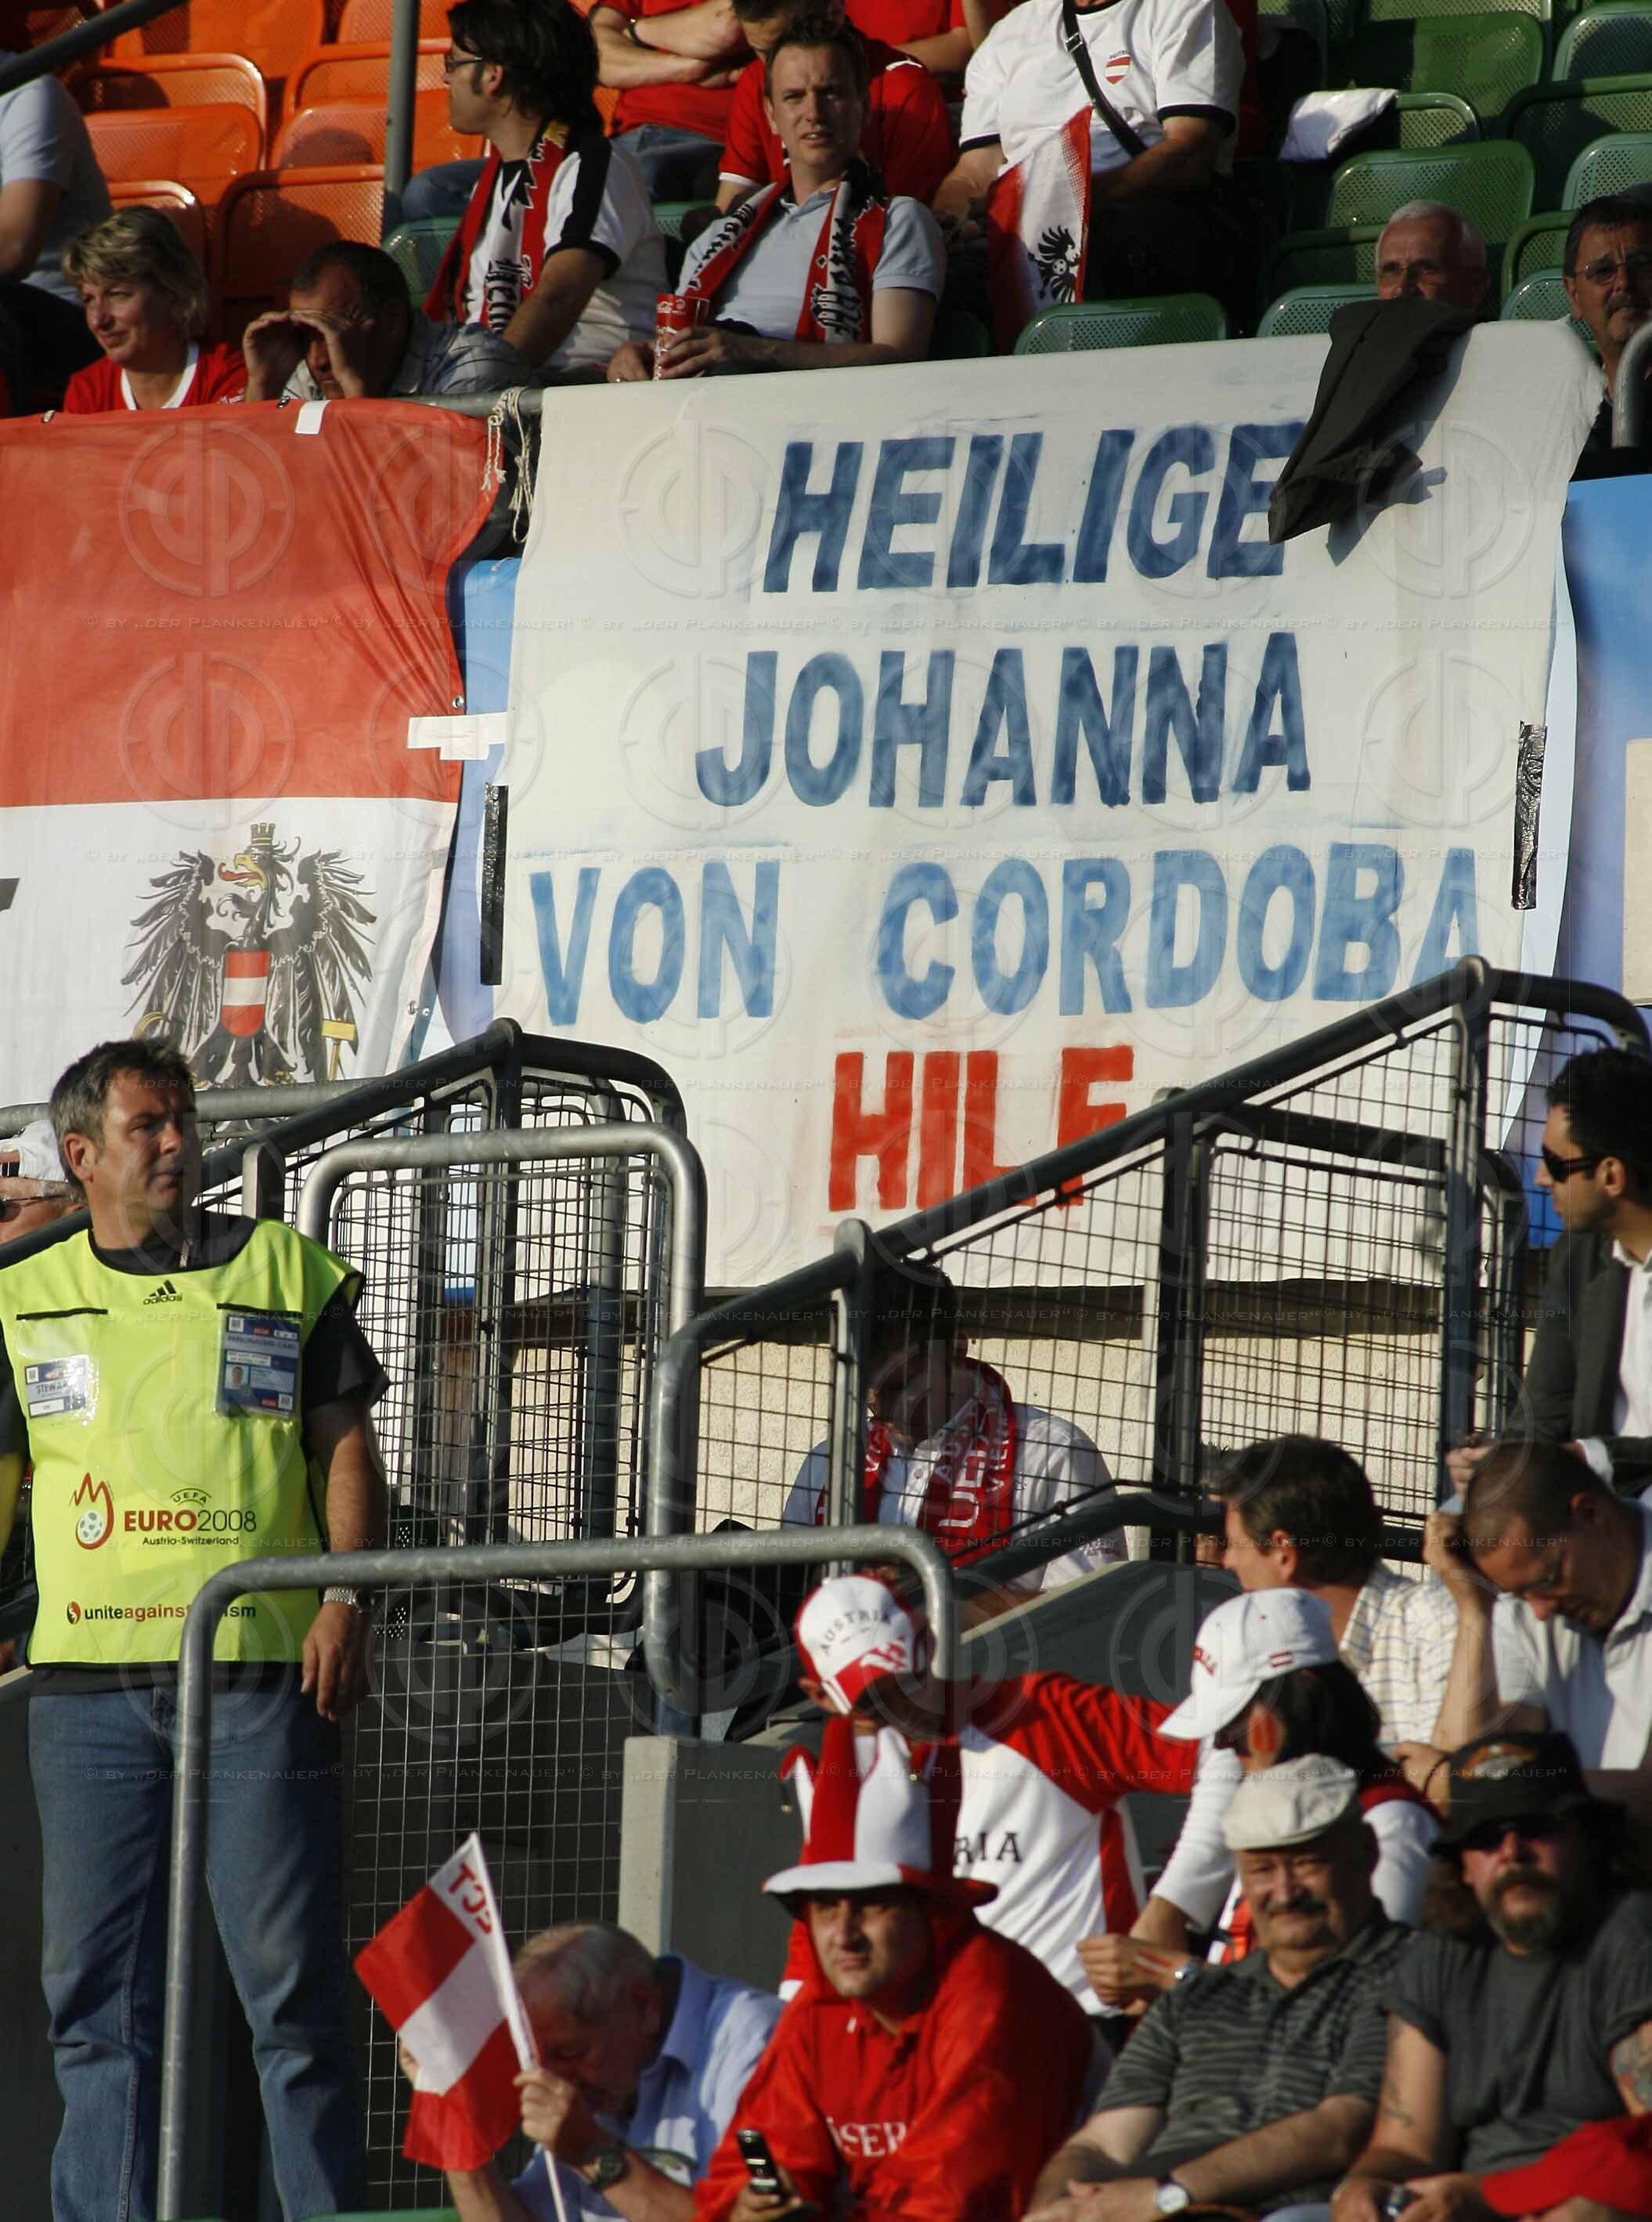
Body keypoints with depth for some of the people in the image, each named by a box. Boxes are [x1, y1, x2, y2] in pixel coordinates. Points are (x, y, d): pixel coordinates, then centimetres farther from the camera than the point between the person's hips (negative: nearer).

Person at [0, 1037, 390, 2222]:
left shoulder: (289, 1273, 10)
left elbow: (348, 1449, 7)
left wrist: (347, 1598, -7)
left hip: (265, 1672, -2)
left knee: (292, 1977, -5)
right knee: (97, 1985, 2)